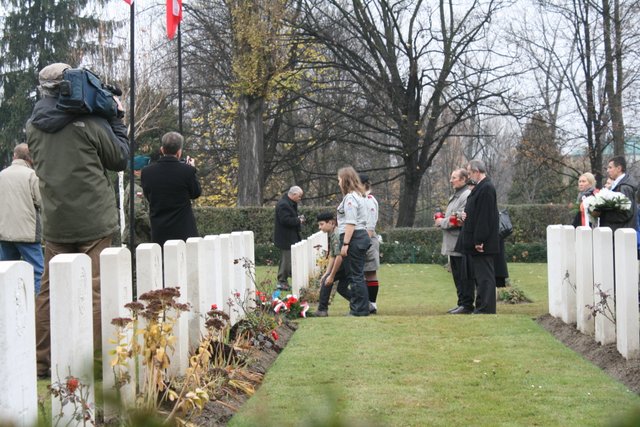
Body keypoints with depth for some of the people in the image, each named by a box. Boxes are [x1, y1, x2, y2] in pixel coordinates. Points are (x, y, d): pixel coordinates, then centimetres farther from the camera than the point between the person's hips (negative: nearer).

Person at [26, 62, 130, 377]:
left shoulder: (33, 126, 4)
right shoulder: (89, 123, -12)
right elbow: (120, 159, 0)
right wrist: (117, 119, 10)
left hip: (55, 222, 5)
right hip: (93, 221, -5)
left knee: (50, 290, 10)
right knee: (96, 289, -1)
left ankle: (41, 361, 12)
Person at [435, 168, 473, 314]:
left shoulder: (467, 196, -12)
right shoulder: (454, 196, 21)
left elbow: (460, 219, -19)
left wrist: (442, 222, -8)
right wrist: (441, 219, 3)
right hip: (453, 244, 10)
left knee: (464, 276, -6)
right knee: (457, 275, 14)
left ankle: (467, 305, -2)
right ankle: (461, 303, 20)